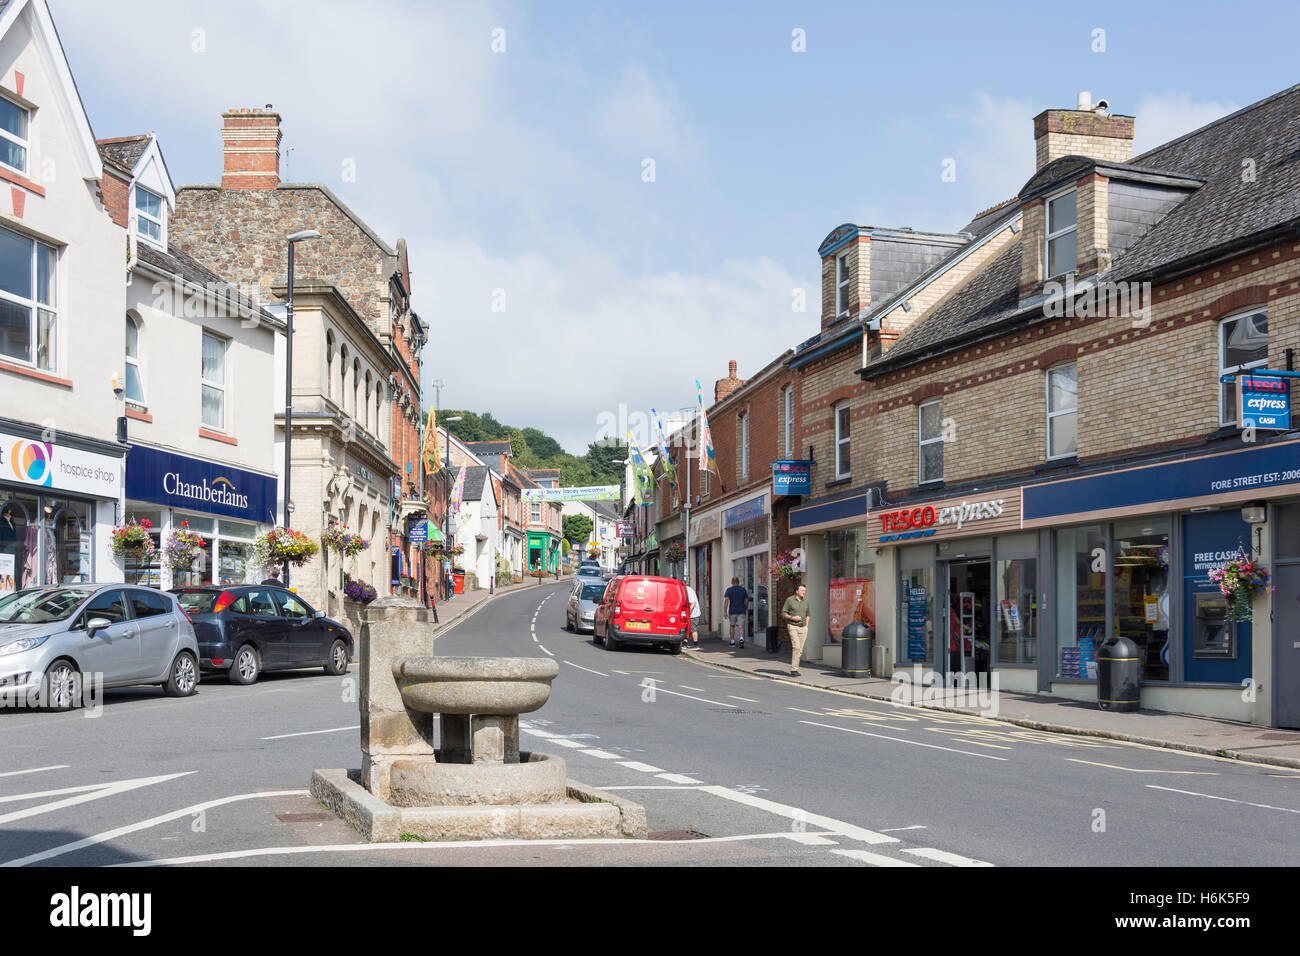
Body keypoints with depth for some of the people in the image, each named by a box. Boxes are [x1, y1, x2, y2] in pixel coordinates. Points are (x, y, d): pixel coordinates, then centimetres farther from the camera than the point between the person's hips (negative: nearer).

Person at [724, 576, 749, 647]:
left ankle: (732, 642, 18)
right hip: (741, 611, 0)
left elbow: (726, 600, -10)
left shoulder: (729, 590, 0)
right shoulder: (743, 590, 6)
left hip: (732, 611, 0)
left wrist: (725, 612, -9)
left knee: (732, 626, 15)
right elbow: (747, 601, 6)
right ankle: (742, 639, -29)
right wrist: (745, 609, 21)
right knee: (741, 626, -5)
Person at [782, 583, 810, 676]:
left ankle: (794, 669, 12)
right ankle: (793, 669, -19)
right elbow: (783, 614, -2)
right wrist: (792, 618, -16)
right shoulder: (789, 600, -4)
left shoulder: (805, 601, 10)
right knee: (796, 647, -19)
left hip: (803, 627, 5)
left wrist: (806, 626, 11)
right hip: (792, 627, -5)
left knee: (800, 650, 3)